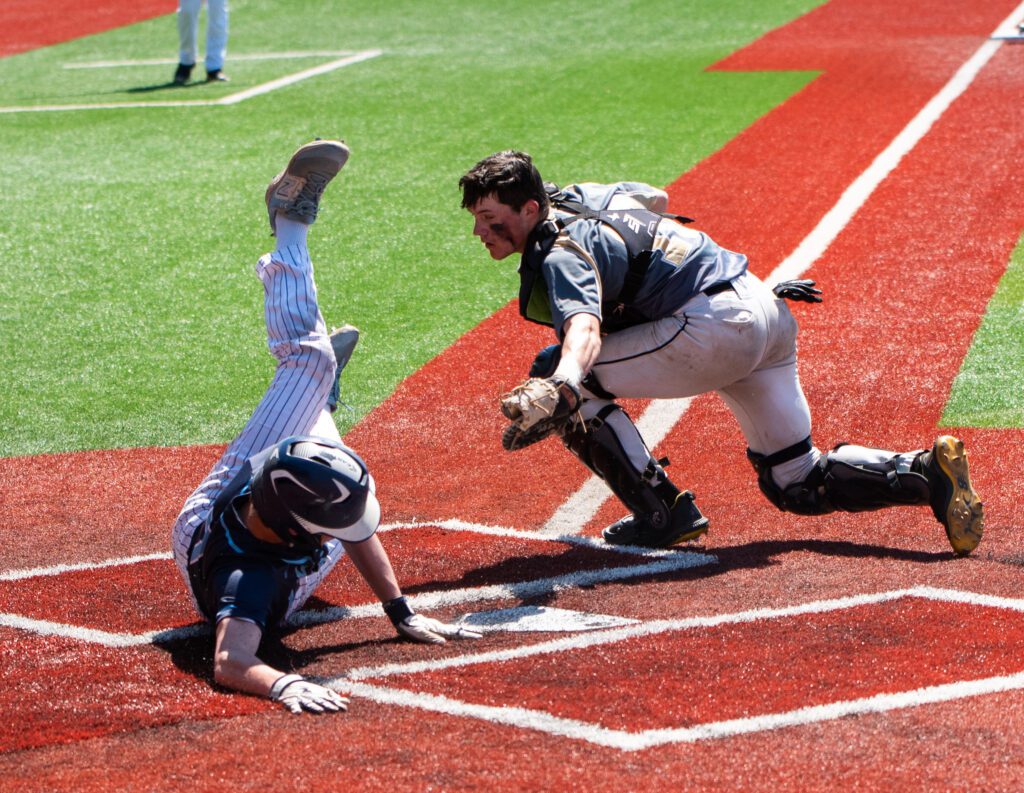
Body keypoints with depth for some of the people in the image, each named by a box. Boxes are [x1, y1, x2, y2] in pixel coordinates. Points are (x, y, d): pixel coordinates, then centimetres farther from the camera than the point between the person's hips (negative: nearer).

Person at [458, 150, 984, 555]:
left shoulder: (562, 253, -14)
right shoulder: (576, 194, 15)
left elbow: (584, 328, -36)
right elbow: (656, 199, 35)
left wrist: (560, 386, -55)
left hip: (717, 325, -11)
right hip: (767, 310, 11)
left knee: (552, 374, -10)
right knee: (798, 485, 18)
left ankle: (664, 512, -7)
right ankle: (928, 470, 2)